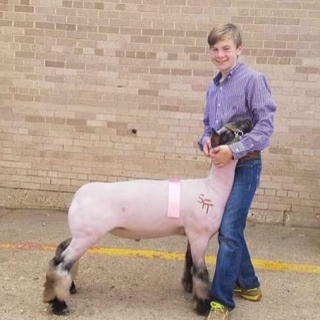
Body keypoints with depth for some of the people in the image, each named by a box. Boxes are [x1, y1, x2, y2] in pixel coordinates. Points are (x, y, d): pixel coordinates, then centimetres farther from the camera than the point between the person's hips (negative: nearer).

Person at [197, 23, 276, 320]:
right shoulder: (213, 87, 10)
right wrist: (205, 141, -6)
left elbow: (265, 125, -17)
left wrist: (234, 150, -24)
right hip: (222, 165, 7)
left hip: (245, 165, -7)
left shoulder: (253, 79, -11)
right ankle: (248, 284, 34)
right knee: (230, 229, 15)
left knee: (229, 232, -9)